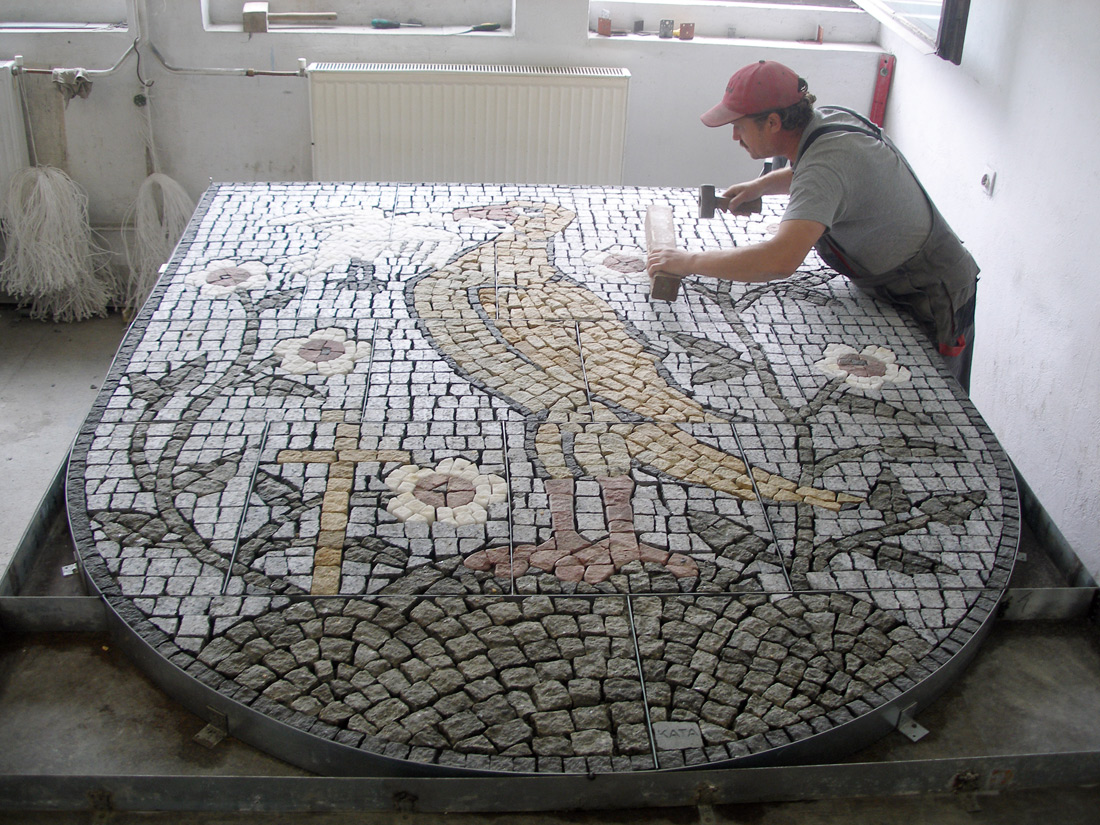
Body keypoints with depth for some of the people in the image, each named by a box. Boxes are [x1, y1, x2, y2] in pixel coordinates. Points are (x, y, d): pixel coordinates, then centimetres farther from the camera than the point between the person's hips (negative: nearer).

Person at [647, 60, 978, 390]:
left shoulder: (827, 163, -33)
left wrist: (689, 261, -36)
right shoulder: (826, 118, -5)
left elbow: (781, 259, -47)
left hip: (934, 304, -9)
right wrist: (761, 185, 6)